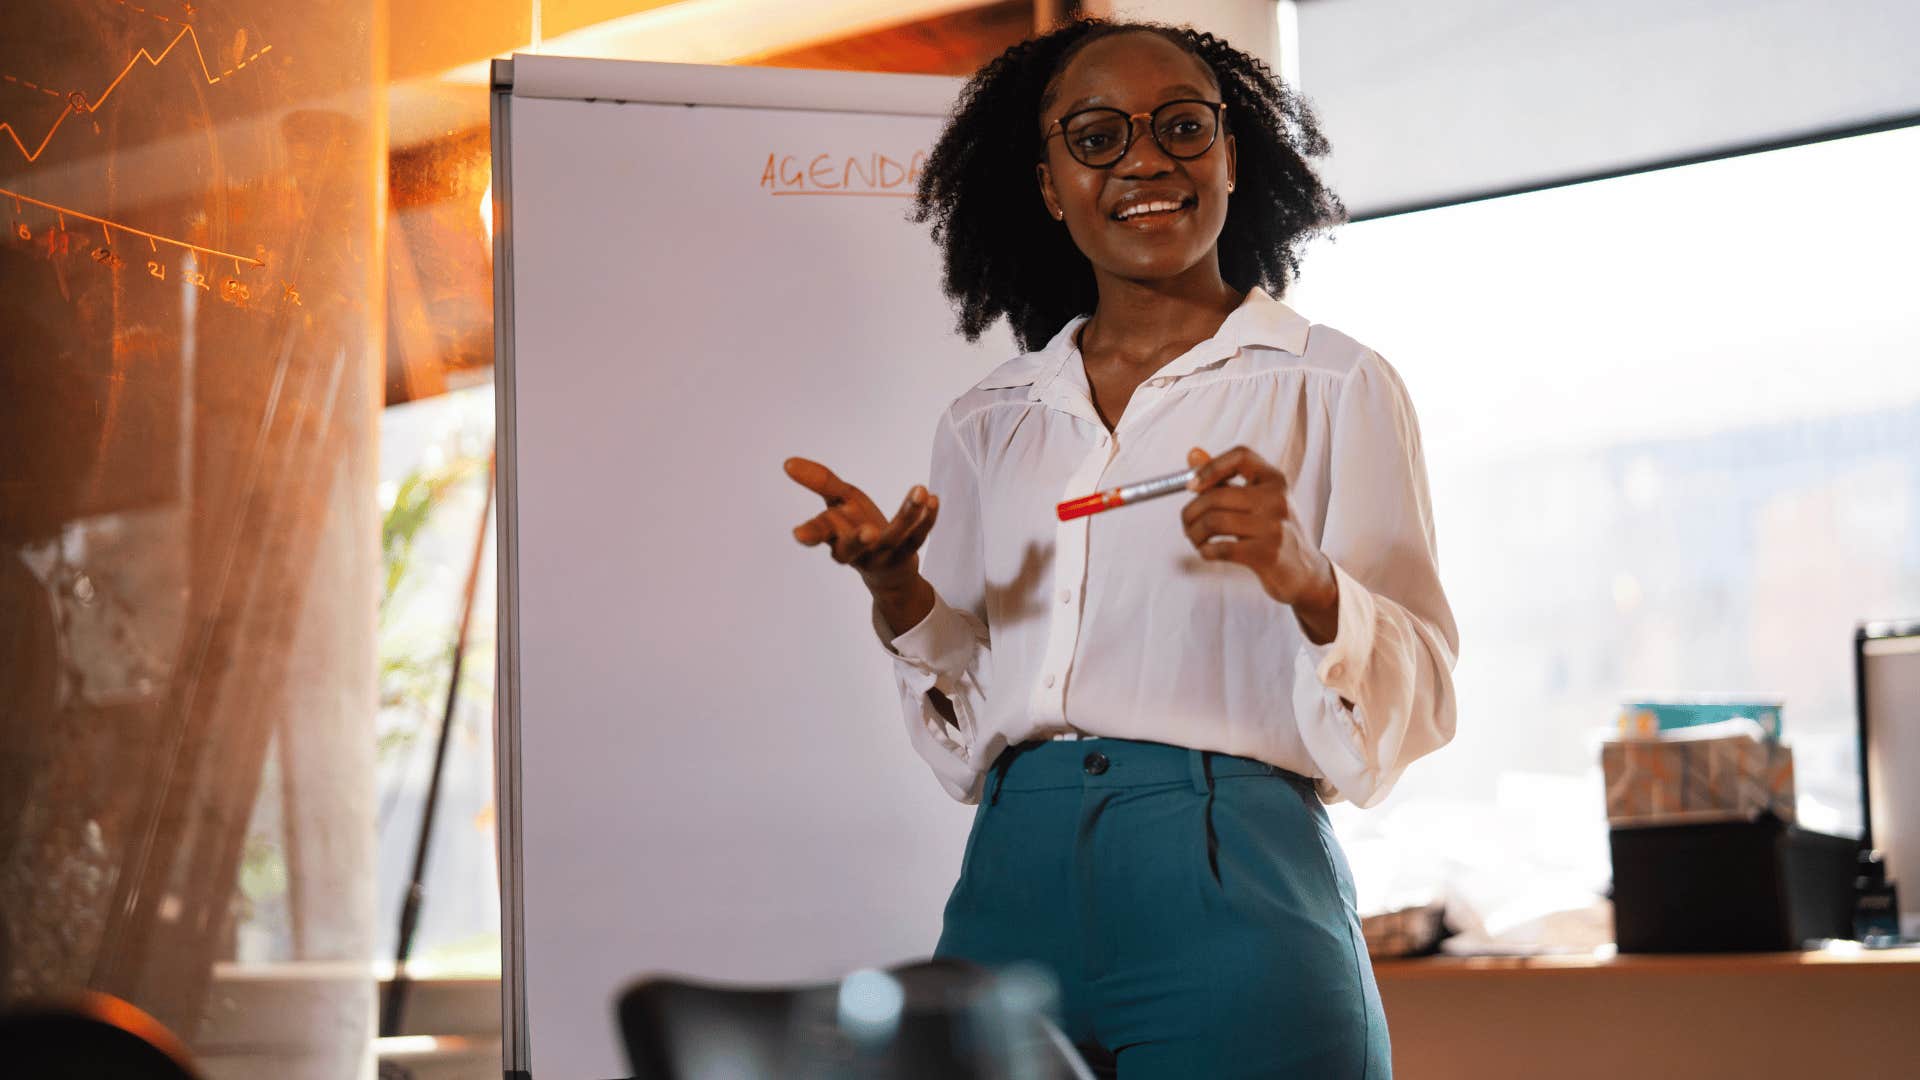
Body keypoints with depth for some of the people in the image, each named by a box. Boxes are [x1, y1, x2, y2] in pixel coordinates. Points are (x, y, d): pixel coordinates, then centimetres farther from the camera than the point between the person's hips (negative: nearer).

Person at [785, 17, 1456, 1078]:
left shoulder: (1333, 386, 4)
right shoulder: (987, 424, 15)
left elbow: (1417, 706, -2)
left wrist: (1309, 581, -21)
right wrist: (898, 594, -1)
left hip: (1232, 894, -4)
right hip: (1011, 894, 4)